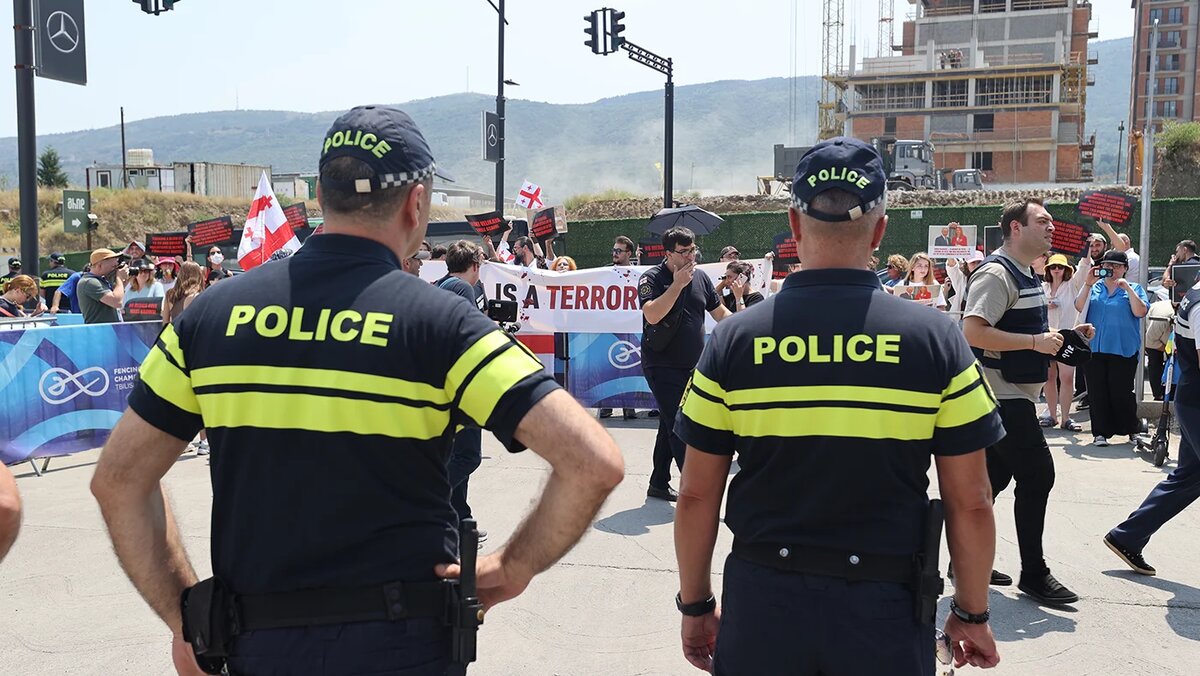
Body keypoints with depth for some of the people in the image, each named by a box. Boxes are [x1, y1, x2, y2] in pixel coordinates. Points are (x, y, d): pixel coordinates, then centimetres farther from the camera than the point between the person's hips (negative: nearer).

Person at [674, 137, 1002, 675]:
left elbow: (696, 496, -3)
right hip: (885, 609, 0)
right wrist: (972, 613, 10)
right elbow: (970, 503, -4)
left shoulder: (734, 339, -6)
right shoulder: (936, 339, -8)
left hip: (761, 606, 1)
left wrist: (695, 606, 10)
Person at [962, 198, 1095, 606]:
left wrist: (1061, 335, 13)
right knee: (1036, 475, -7)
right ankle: (1033, 573, 4)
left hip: (1014, 396, 10)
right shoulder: (997, 273, -16)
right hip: (1002, 396, -10)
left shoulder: (1027, 275, 17)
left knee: (995, 477, 13)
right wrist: (1035, 342, -24)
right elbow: (973, 331, -27)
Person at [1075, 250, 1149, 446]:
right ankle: (1101, 432, 9)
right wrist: (1088, 283, -8)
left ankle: (1132, 430, 17)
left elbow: (1140, 312, -7)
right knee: (1097, 391, 2)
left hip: (1123, 350, -2)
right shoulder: (1094, 288, 12)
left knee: (1122, 392, -1)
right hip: (1095, 348, 2)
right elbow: (1079, 307, -1)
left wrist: (1127, 288, -12)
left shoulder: (1133, 289, 8)